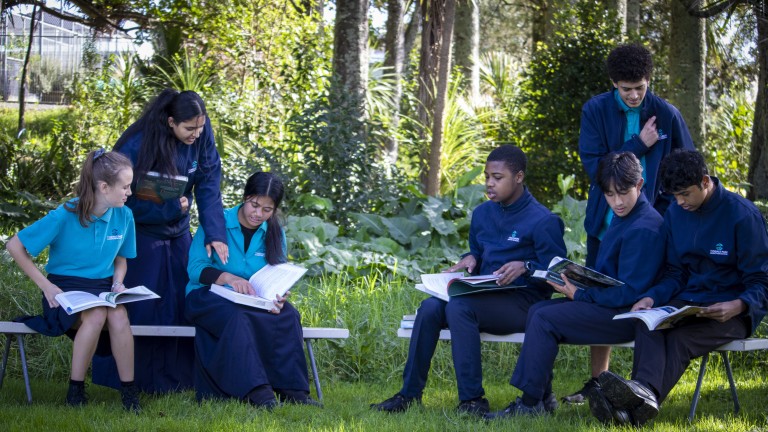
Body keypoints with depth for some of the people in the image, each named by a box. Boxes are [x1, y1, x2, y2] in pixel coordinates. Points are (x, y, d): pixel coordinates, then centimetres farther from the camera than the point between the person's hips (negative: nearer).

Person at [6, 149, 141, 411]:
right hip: (65, 287, -3)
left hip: (102, 286, 3)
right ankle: (75, 390, -23)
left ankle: (128, 391, -22)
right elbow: (14, 246, -9)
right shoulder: (65, 215, -15)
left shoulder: (123, 216, -1)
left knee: (118, 315, -33)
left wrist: (118, 282, -4)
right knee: (97, 314, -37)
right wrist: (45, 286, -12)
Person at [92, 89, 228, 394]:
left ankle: (178, 379, 14)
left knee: (183, 304, 5)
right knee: (143, 309, -3)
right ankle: (132, 381, 8)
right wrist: (170, 208, -28)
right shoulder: (139, 145, -24)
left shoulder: (202, 138, -11)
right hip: (141, 233, -5)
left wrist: (215, 234, -23)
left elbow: (208, 188, -13)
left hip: (177, 232, 5)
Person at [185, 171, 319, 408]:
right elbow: (195, 268, -11)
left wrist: (278, 297, -19)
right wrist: (228, 278, -29)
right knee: (237, 316, -38)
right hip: (208, 298, -4)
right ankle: (255, 389, -44)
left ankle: (291, 389, -30)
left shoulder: (275, 234, 8)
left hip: (255, 303, 4)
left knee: (287, 315, -26)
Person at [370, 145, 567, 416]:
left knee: (459, 307, -33)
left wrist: (525, 267, -25)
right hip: (483, 297, 7)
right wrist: (470, 260, 5)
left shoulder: (542, 221, -7)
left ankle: (472, 400, -31)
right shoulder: (482, 214, 14)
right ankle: (410, 392, -17)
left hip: (522, 302, -7)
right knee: (430, 307, -21)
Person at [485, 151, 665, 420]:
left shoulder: (643, 229, -20)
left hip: (627, 314, -10)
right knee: (537, 310, 2)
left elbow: (628, 293, -22)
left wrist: (578, 294, -15)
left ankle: (531, 403, -11)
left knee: (545, 319, -17)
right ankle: (542, 395, -1)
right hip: (609, 301, 10)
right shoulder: (623, 217, 12)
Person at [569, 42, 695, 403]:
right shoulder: (596, 111, -2)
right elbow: (593, 166, -10)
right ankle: (598, 380, 17)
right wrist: (639, 145, -14)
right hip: (606, 223, 2)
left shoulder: (667, 115, -3)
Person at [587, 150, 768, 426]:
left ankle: (636, 409, -56)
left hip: (734, 309, -5)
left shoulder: (743, 215, -9)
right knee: (646, 323, -28)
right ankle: (645, 395, -53)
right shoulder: (675, 214, 9)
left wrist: (737, 307, -29)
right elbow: (676, 274, 13)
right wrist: (651, 297, -8)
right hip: (689, 301, 6)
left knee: (679, 339, -34)